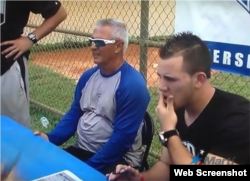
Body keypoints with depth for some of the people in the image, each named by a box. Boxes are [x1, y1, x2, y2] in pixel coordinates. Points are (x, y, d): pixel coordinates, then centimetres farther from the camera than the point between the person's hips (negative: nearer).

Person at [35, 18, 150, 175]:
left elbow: (123, 136, -20)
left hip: (116, 159, -6)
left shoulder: (132, 84, -18)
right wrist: (51, 138, -4)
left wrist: (89, 167, -20)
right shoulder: (88, 76, 5)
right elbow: (75, 113, 12)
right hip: (81, 150, 7)